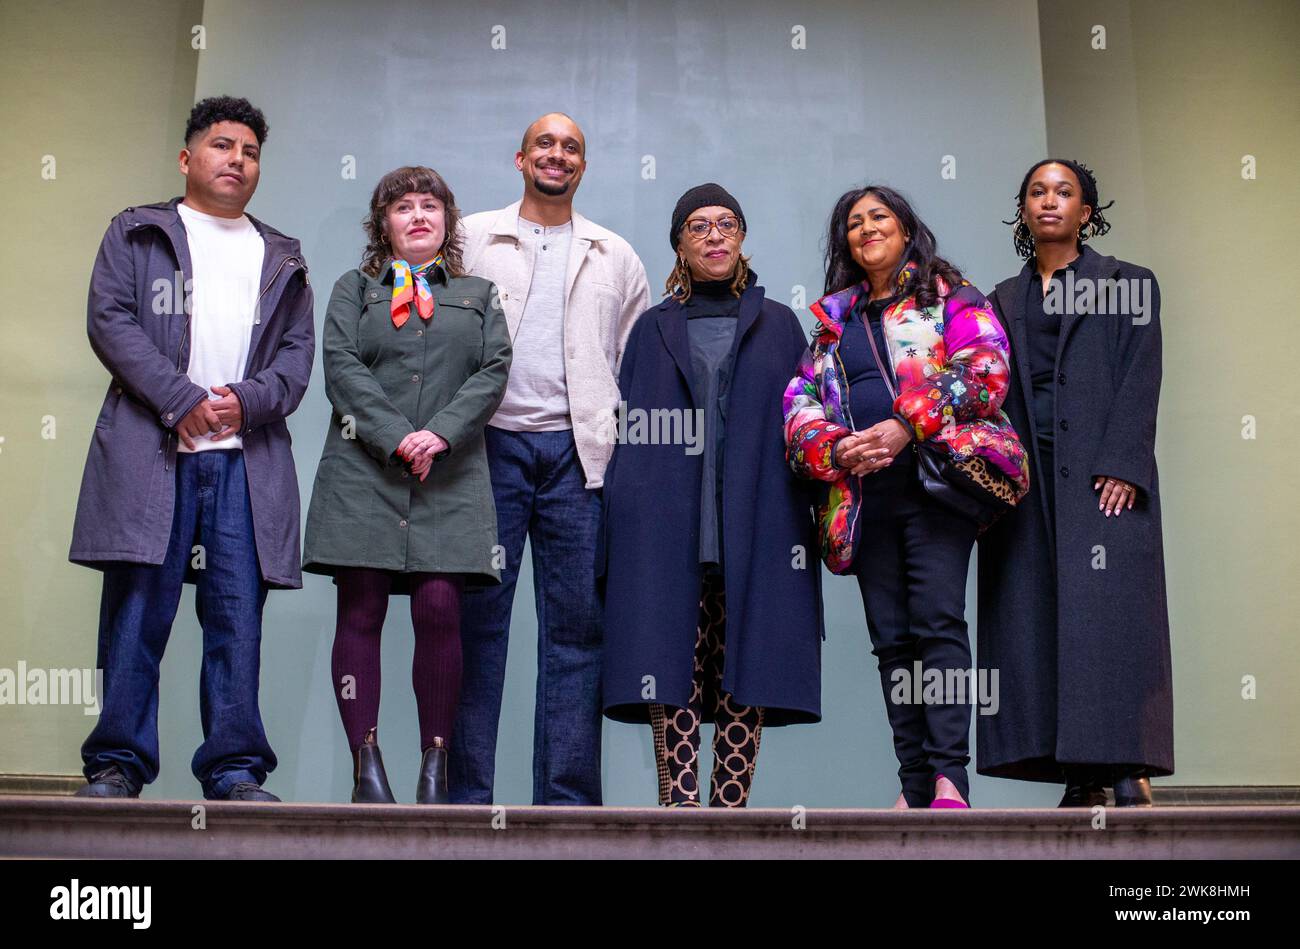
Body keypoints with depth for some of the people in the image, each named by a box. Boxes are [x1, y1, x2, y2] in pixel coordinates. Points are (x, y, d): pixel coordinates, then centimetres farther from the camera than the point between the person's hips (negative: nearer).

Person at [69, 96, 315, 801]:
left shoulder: (281, 259, 23)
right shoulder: (137, 234, 15)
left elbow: (297, 352, 13)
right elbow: (110, 320, 1)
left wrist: (248, 400, -9)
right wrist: (183, 399, -11)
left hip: (246, 459, 2)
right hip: (149, 450, -2)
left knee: (238, 615, -1)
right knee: (137, 610, -4)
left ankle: (235, 770, 2)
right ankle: (117, 764, 3)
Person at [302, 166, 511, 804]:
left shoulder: (478, 295, 20)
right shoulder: (354, 289, 17)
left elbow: (494, 372, 6)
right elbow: (342, 367, 2)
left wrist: (440, 434, -11)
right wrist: (397, 439, -12)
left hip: (450, 477, 0)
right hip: (364, 471, 0)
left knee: (440, 609, -9)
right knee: (360, 612, -4)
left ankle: (435, 765, 1)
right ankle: (366, 766, 0)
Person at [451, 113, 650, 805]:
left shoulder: (615, 256, 17)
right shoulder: (472, 238, 13)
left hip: (579, 452, 1)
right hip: (489, 444, -1)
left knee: (575, 627, 0)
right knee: (476, 620, -1)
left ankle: (567, 797, 6)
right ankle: (466, 794, 5)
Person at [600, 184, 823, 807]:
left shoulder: (779, 326, 15)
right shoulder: (653, 330, 15)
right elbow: (628, 431, 10)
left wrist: (808, 526, -1)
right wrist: (616, 531, -1)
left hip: (755, 526, 0)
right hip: (668, 528, 0)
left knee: (745, 672, -2)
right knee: (671, 665, -6)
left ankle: (732, 807, 4)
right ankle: (679, 808, -3)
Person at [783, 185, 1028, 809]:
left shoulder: (949, 295, 10)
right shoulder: (833, 318, 22)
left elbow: (984, 370, -6)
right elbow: (802, 401, 14)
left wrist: (908, 426, -15)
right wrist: (834, 450, -6)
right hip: (863, 492, 5)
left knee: (938, 621, -15)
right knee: (891, 637, 2)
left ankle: (949, 775, -17)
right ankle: (915, 785, 5)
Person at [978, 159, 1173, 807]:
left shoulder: (1127, 283, 11)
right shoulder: (1003, 301, 20)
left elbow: (1139, 381, -1)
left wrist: (1121, 467, -14)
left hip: (1102, 471, -3)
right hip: (1024, 475, 3)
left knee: (1109, 611, -11)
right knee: (1035, 620, -5)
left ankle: (1129, 778, -10)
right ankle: (1079, 781, -2)